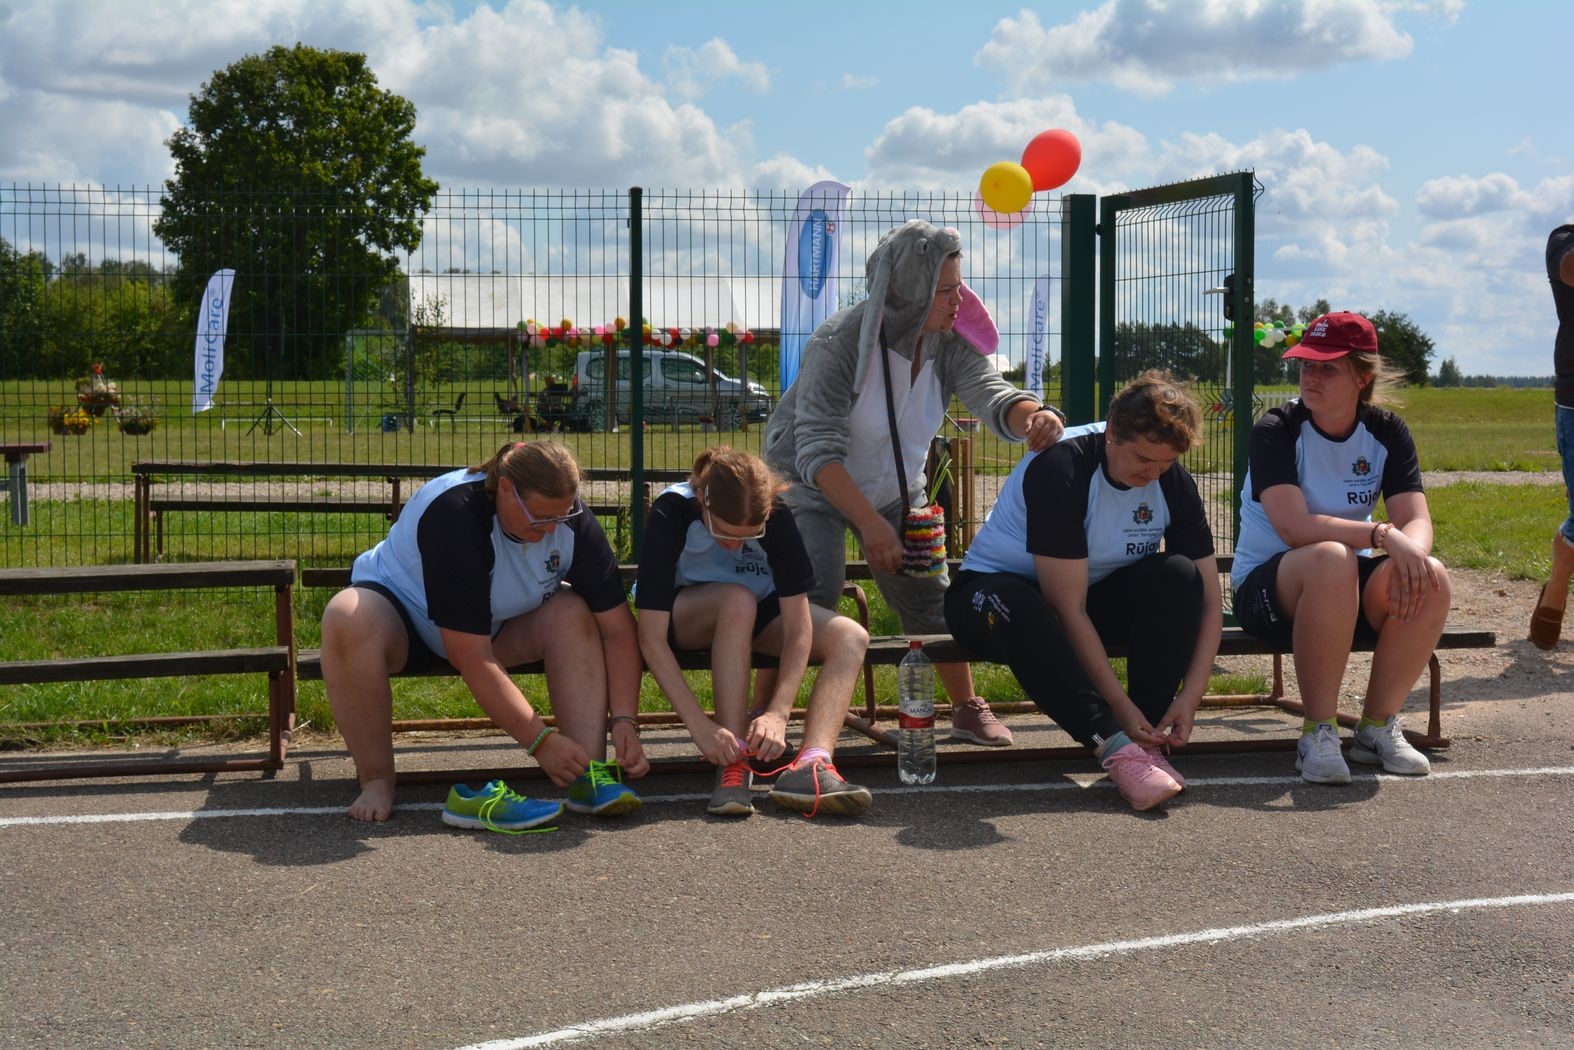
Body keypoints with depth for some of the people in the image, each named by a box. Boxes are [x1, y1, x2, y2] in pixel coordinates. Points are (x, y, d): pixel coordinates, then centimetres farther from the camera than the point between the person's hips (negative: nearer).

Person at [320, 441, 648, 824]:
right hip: (399, 608, -4)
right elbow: (473, 659, -38)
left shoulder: (571, 520, -19)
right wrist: (540, 740, -37)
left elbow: (618, 629, -15)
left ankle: (588, 777, -28)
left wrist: (624, 721, -27)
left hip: (498, 625, 4)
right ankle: (375, 781, -25)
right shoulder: (454, 515, -36)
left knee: (574, 613, -25)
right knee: (347, 620, -38)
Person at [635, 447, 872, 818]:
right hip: (682, 614, -3)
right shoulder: (671, 513, -31)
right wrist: (700, 725, -40)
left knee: (851, 637, -22)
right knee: (738, 601, -37)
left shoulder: (776, 515, -25)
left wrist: (777, 713, -40)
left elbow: (798, 630, -26)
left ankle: (811, 765, -39)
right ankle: (732, 765, -36)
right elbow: (652, 638, -33)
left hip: (757, 613, 3)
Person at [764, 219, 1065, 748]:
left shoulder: (952, 341, -15)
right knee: (809, 600, -19)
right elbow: (818, 451, -35)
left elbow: (993, 396, -27)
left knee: (930, 599, 6)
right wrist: (870, 522, -46)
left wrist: (1032, 416, -52)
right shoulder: (838, 344, -31)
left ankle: (967, 708, 22)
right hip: (816, 486, -5)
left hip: (897, 490, 5)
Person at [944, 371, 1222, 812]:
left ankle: (1146, 740, -25)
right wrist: (1118, 704, -32)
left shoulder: (1172, 481, -9)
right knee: (1011, 606, -41)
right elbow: (1068, 609, -30)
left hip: (1096, 594, 5)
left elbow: (1208, 599, -7)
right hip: (997, 583, -5)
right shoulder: (1059, 468, -27)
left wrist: (1190, 695, -20)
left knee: (1179, 576, -23)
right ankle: (1117, 747, -46)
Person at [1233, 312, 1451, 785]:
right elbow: (1294, 526, -27)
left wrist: (1411, 551, -32)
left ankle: (1378, 725, -10)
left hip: (1351, 591, 5)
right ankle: (1318, 731, -26)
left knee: (1431, 578, -27)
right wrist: (1382, 535, -35)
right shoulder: (1277, 430, -14)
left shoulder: (1386, 431, 1)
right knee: (1331, 560, -39)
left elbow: (1418, 522, -8)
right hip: (1266, 587, -4)